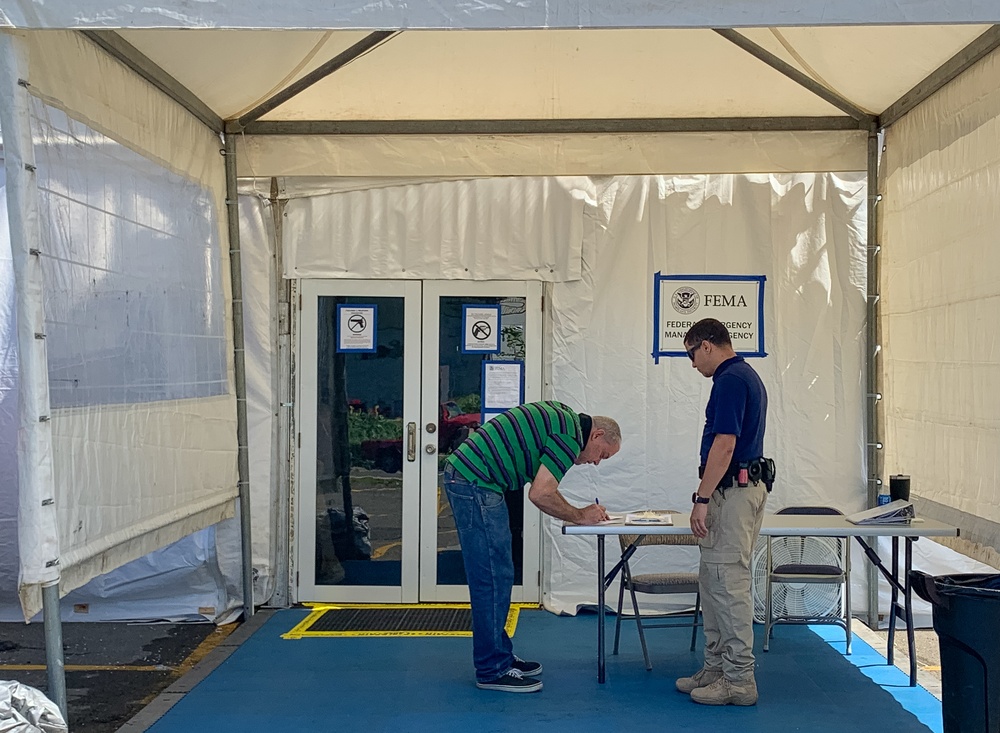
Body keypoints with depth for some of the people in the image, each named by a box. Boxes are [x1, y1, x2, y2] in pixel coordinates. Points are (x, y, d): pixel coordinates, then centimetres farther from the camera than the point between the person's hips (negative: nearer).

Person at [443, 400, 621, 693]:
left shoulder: (561, 417, 18)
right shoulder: (571, 435, -12)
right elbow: (540, 494, -17)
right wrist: (580, 516, -2)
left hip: (464, 477, 11)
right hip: (474, 484, -11)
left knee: (498, 576, 15)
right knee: (493, 578, -5)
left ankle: (499, 655, 23)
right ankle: (492, 669, 3)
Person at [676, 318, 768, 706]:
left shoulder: (730, 380, -16)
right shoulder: (747, 376, 16)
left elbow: (724, 445, -22)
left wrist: (702, 500, -21)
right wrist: (709, 494, 24)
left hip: (732, 492, -11)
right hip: (746, 486, 11)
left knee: (728, 584, -5)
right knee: (713, 581, 15)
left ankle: (738, 679, 2)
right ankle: (717, 666, 22)